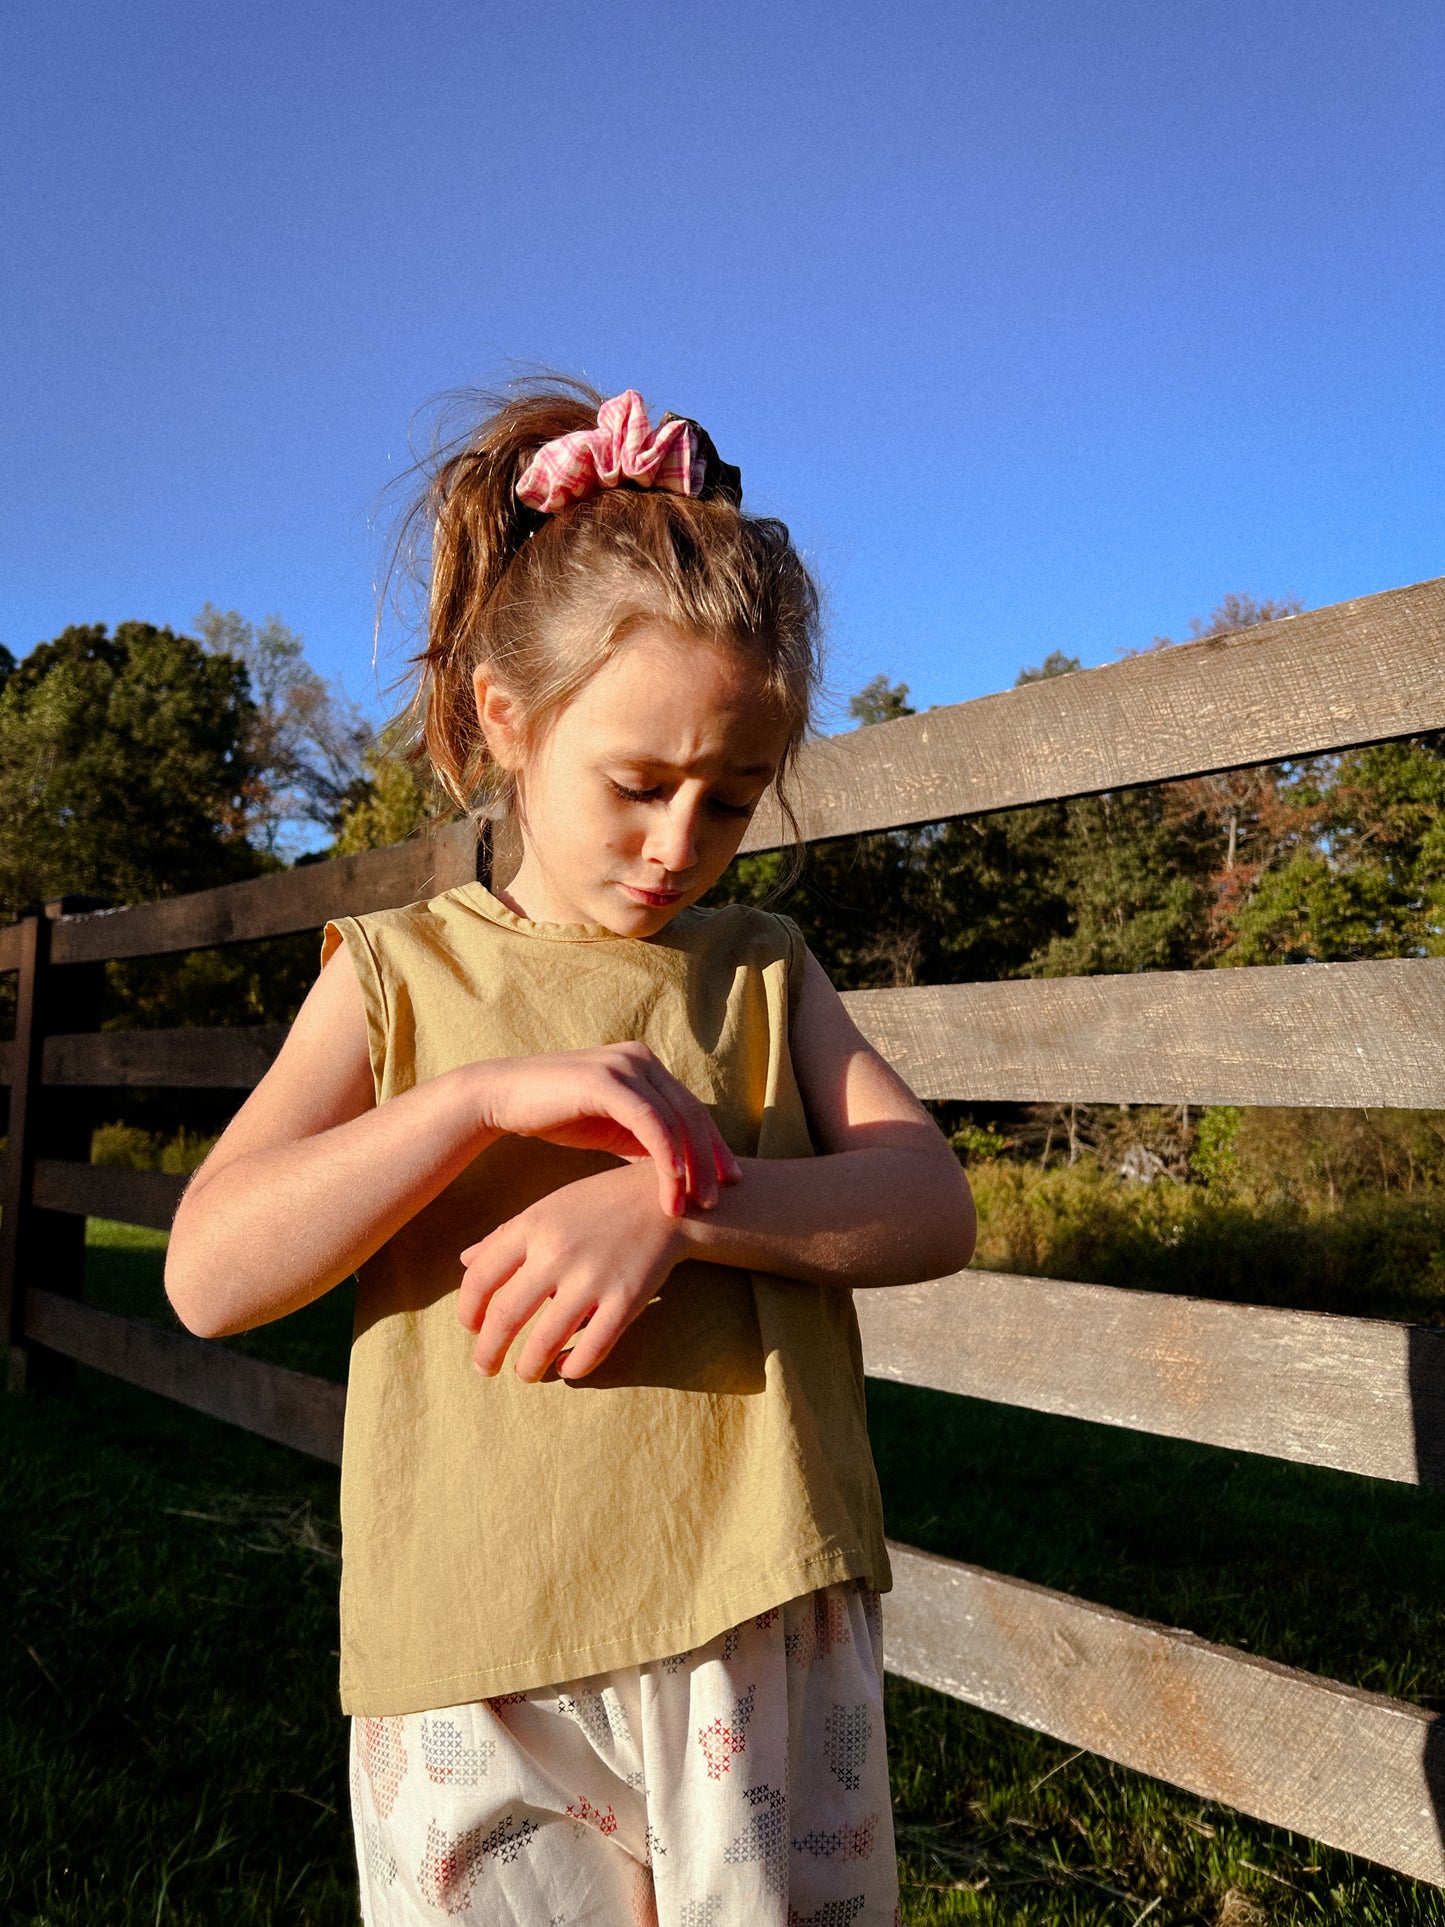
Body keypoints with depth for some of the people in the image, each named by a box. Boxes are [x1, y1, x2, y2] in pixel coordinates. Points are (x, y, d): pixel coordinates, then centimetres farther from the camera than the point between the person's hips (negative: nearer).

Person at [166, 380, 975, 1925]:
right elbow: (210, 1273, -8)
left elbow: (931, 1207, -4)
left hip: (768, 1625, 2)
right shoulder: (401, 971, 1)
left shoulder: (763, 971, 5)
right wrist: (489, 1091, -20)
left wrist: (673, 1205, -19)